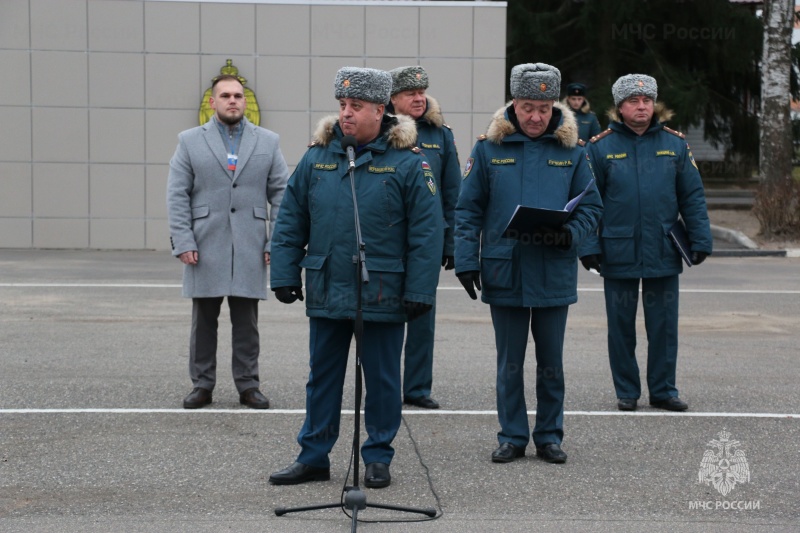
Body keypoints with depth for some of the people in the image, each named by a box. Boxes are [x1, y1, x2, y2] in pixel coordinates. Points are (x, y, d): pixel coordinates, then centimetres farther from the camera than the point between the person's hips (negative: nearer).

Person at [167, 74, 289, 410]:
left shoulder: (267, 142, 9)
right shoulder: (190, 142, 6)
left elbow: (281, 194, 6)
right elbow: (177, 196, 2)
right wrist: (183, 242, -7)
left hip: (250, 250, 1)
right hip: (205, 249, 0)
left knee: (247, 322, 5)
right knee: (203, 321, 6)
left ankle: (248, 385, 14)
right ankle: (202, 385, 15)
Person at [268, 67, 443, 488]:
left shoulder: (408, 162, -6)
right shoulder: (316, 157, 5)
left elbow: (426, 232, -8)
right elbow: (290, 221, 9)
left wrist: (419, 291, -11)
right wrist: (284, 275, 3)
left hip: (382, 295, -3)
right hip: (326, 291, 4)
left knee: (381, 379, 8)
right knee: (322, 377, 12)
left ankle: (378, 458, 21)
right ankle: (313, 457, 22)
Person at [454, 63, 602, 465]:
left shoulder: (570, 150, 3)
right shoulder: (489, 148, 0)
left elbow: (591, 206, 6)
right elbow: (468, 210, 1)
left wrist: (570, 234, -15)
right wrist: (466, 262, -7)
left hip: (554, 274, 1)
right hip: (504, 272, -1)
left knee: (551, 363, 10)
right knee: (510, 364, 8)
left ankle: (549, 436, 22)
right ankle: (512, 436, 19)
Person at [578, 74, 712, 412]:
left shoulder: (674, 144, 4)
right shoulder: (600, 147, -1)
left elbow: (692, 197, 6)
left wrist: (700, 240, 0)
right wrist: (589, 246, -8)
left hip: (664, 254, 1)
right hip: (619, 254, -1)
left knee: (664, 326, 7)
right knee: (621, 327, 8)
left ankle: (663, 390, 19)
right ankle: (626, 392, 20)